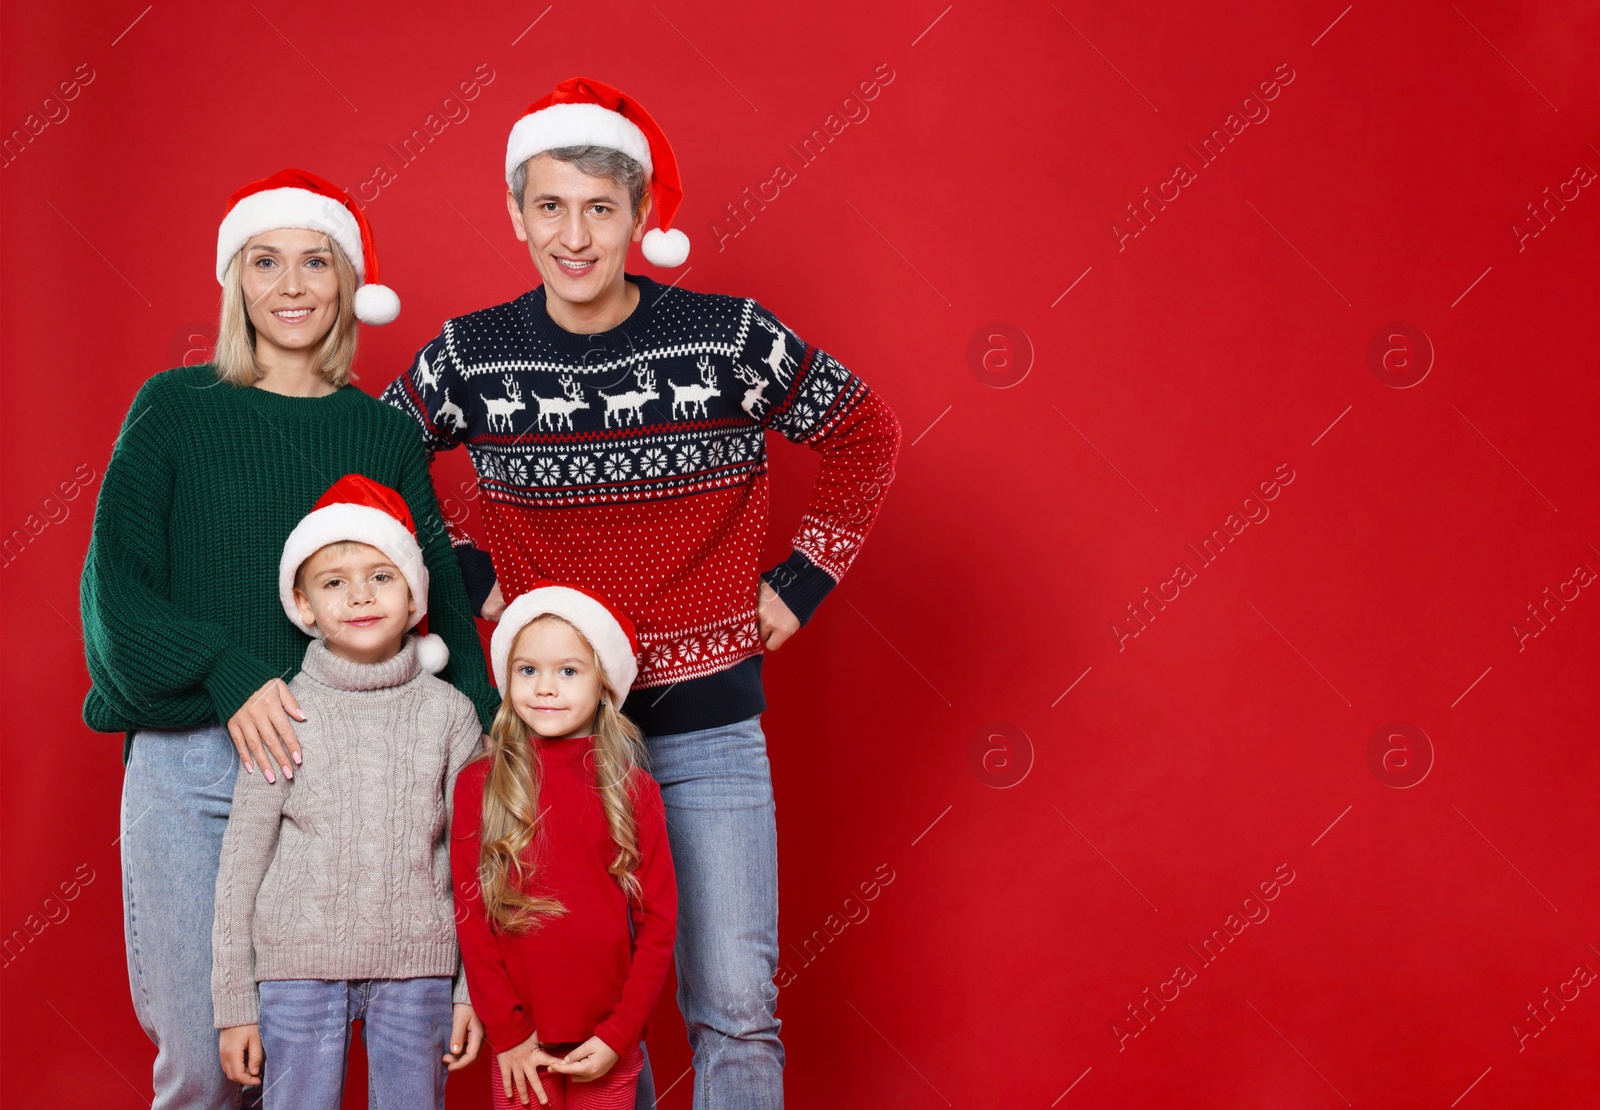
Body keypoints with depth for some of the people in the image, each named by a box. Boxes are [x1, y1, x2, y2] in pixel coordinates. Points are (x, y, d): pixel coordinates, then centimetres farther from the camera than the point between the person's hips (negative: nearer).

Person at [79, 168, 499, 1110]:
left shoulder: (383, 434, 11)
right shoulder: (175, 408, 6)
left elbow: (439, 599, 9)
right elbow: (115, 585, 0)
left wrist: (480, 722, -8)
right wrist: (228, 676, -15)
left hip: (340, 765, 1)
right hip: (188, 759, -1)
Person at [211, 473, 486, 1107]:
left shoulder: (449, 713, 2)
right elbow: (241, 864, 2)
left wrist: (472, 989, 3)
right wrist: (234, 1004, 2)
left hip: (417, 967, 1)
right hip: (299, 966, -1)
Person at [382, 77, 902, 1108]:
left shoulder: (729, 335, -8)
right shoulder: (472, 355, -4)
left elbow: (868, 436, 5)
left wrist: (800, 584, 1)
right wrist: (471, 576, 3)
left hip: (708, 724, -1)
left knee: (737, 1008, 1)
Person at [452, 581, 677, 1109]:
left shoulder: (634, 791, -1)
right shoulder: (478, 784, -1)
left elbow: (658, 922, 0)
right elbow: (470, 915, -1)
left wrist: (617, 1034, -7)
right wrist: (508, 1033, -6)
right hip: (520, 1046, 0)